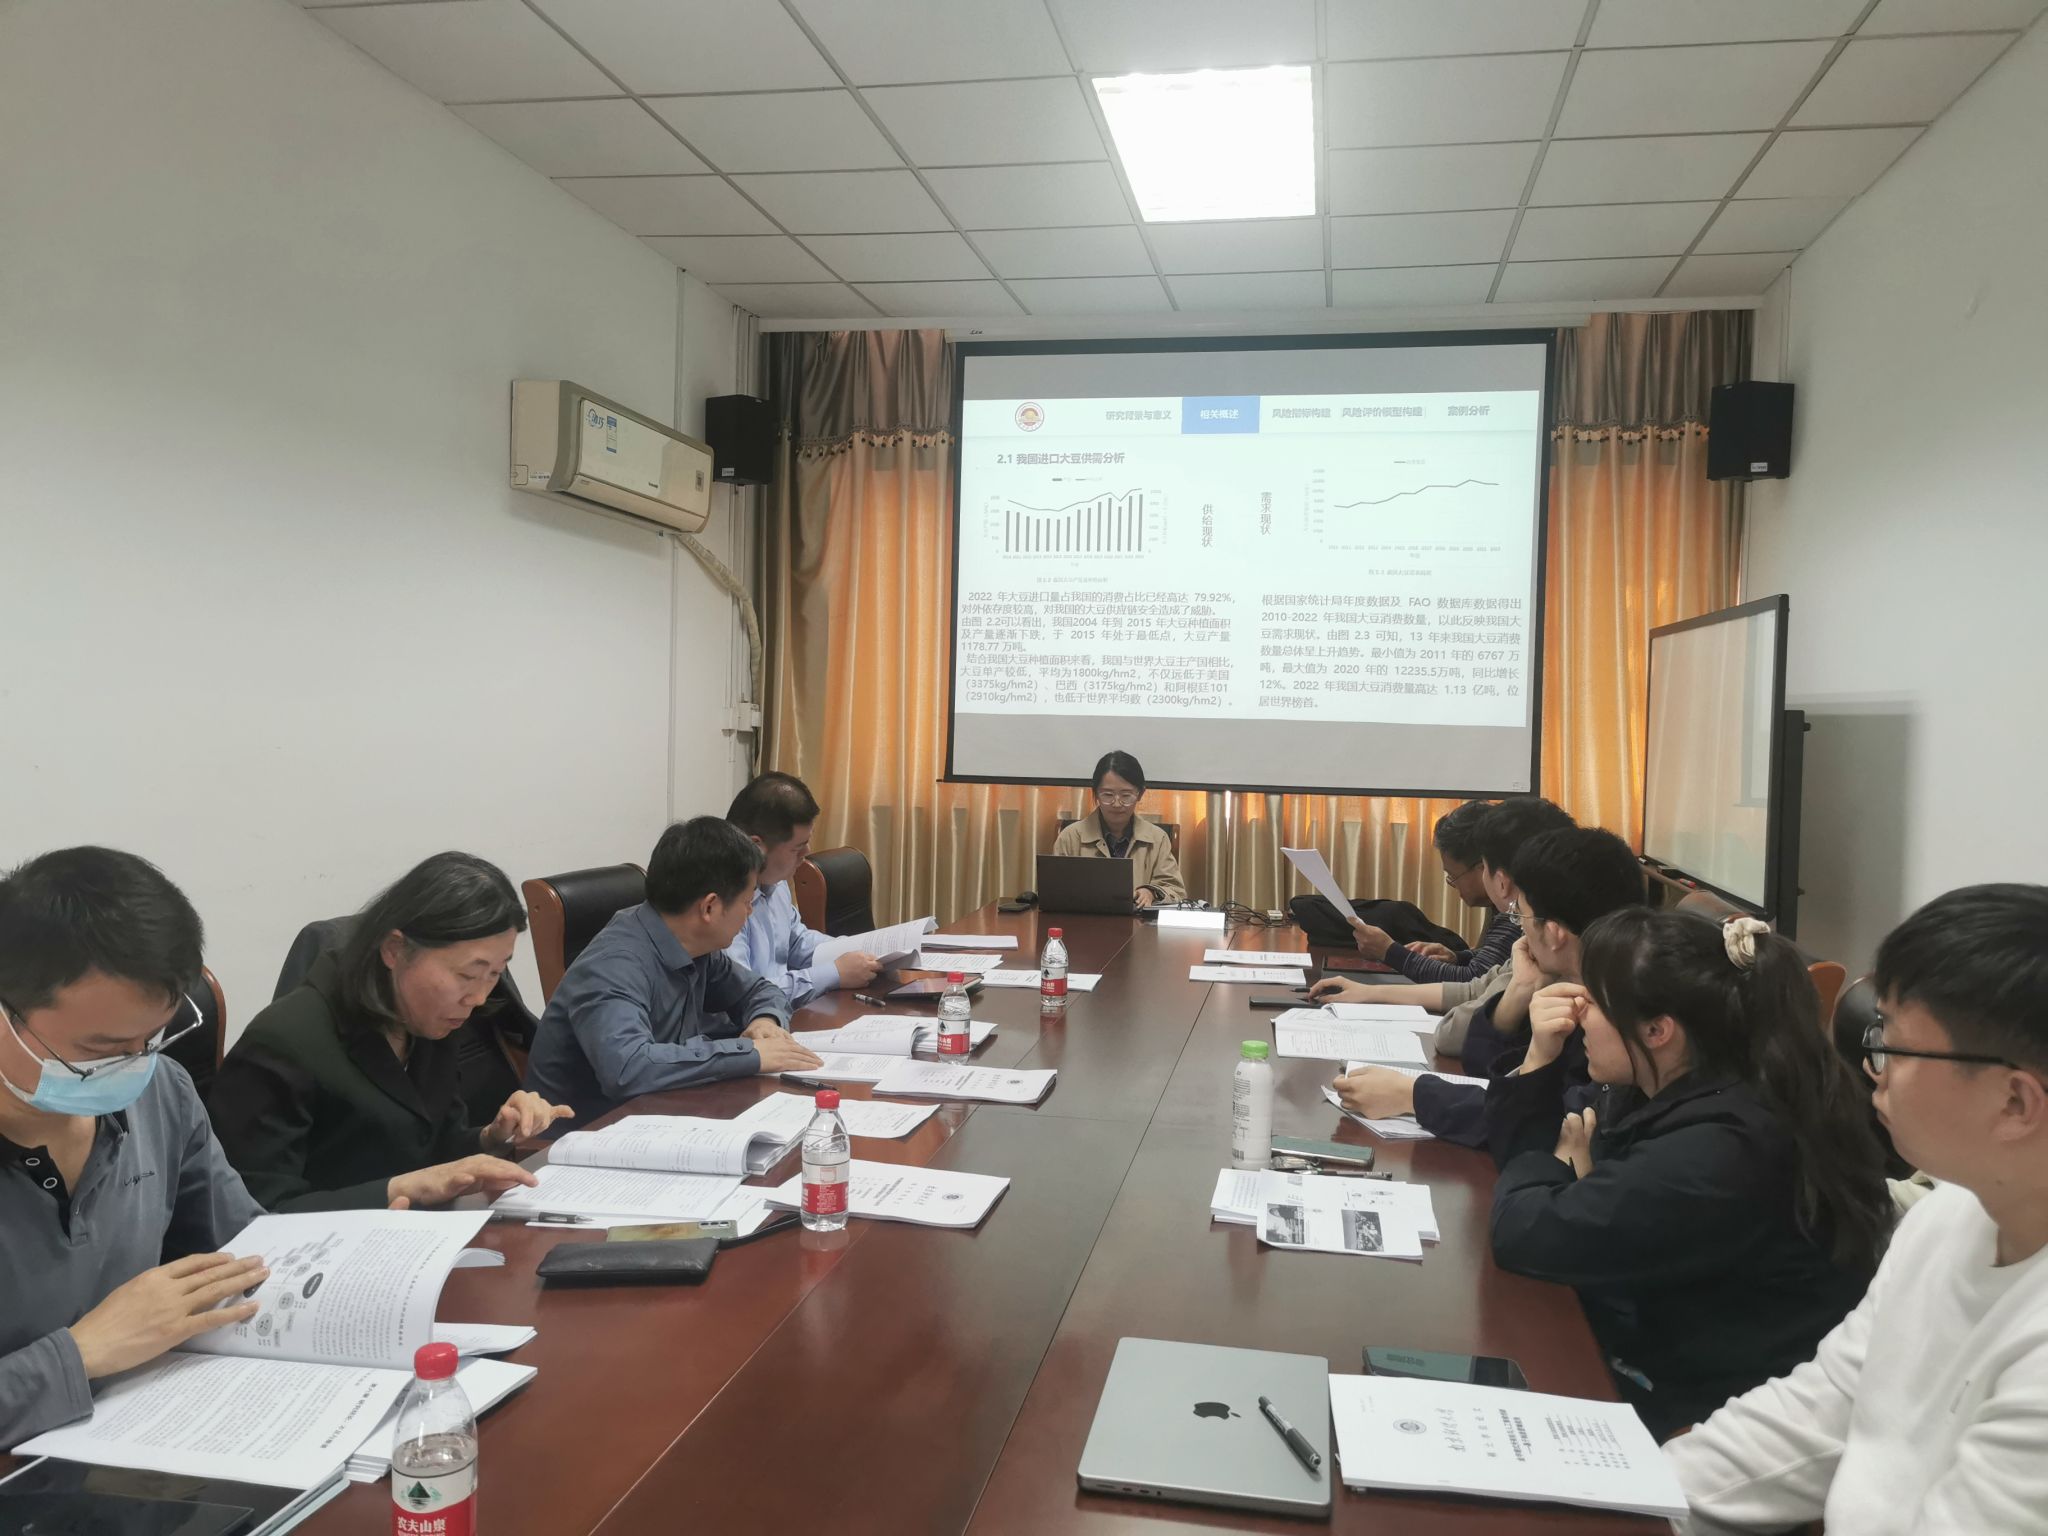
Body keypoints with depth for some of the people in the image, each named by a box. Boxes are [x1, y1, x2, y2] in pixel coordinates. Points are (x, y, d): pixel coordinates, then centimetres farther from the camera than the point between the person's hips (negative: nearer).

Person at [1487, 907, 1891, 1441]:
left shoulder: (1719, 1151, -30)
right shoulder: (1657, 1093, 0)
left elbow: (1526, 1235, -28)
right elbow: (1519, 1149, 10)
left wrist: (1561, 1168, -6)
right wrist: (1540, 1057, -7)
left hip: (1689, 1413, -8)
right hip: (1649, 1358, 8)